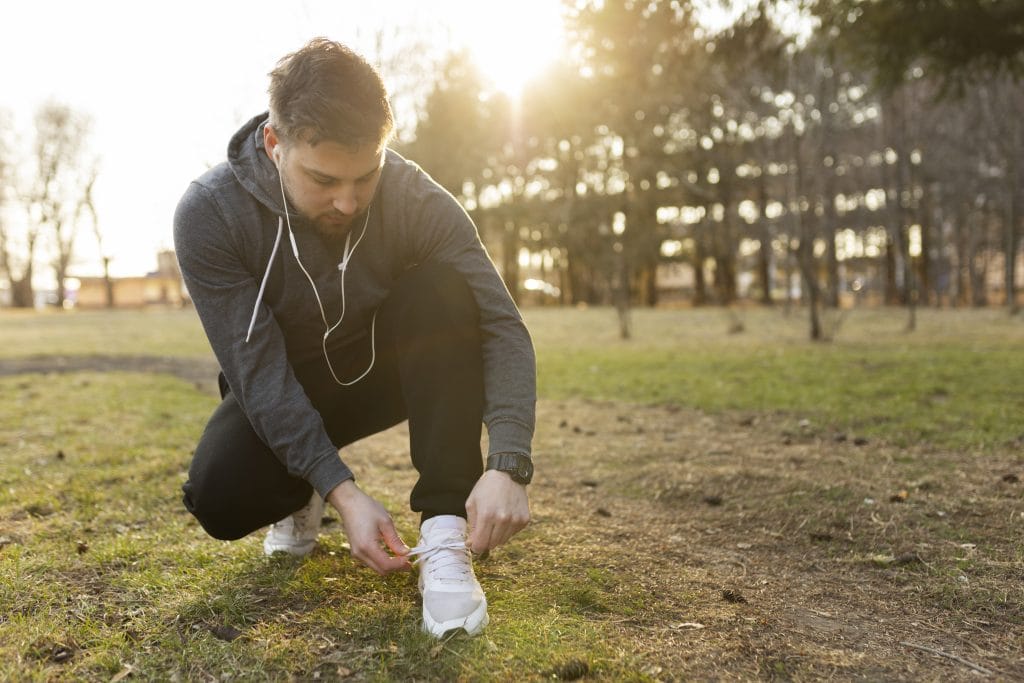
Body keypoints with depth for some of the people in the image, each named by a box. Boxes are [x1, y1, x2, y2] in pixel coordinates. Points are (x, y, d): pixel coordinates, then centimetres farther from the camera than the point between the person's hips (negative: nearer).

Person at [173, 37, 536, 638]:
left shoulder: (413, 197, -24)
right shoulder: (210, 214, -25)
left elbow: (501, 325, -28)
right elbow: (260, 372, -27)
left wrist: (508, 466, -42)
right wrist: (343, 492, -36)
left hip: (384, 370, 1)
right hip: (280, 392, -1)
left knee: (443, 291, -30)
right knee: (220, 498, -31)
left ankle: (444, 531, -28)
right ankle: (303, 496, 7)